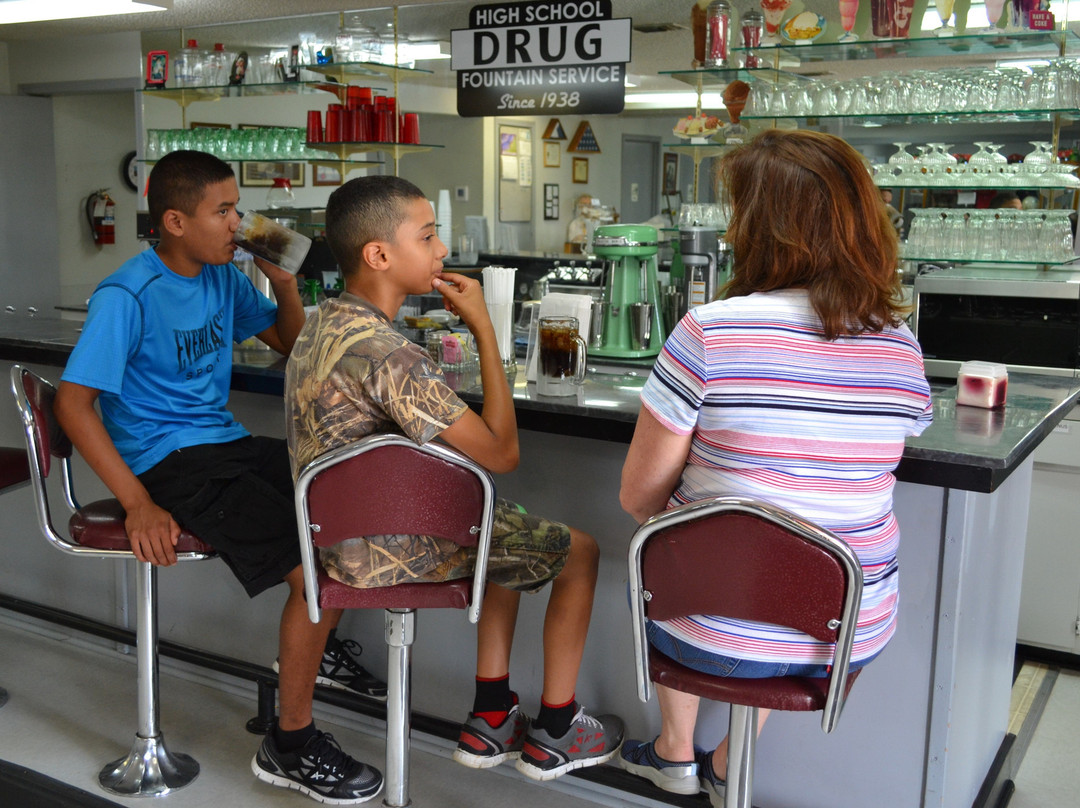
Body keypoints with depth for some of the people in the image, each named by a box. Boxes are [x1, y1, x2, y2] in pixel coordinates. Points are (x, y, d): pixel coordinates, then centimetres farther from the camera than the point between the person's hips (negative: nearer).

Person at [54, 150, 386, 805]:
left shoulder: (223, 276, 8)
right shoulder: (127, 297, -15)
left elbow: (290, 344, 18)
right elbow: (73, 403, -18)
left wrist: (284, 282, -2)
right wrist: (138, 503, -24)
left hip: (226, 444, 9)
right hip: (168, 461, -8)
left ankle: (316, 644, 28)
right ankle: (290, 746, -6)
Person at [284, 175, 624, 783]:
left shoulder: (322, 323, 3)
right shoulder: (390, 356, -29)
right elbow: (501, 452, -24)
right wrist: (484, 328, -18)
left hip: (340, 530, 9)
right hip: (384, 548, -9)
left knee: (510, 530, 28)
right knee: (578, 552, 6)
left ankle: (492, 718, 30)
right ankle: (553, 733, 22)